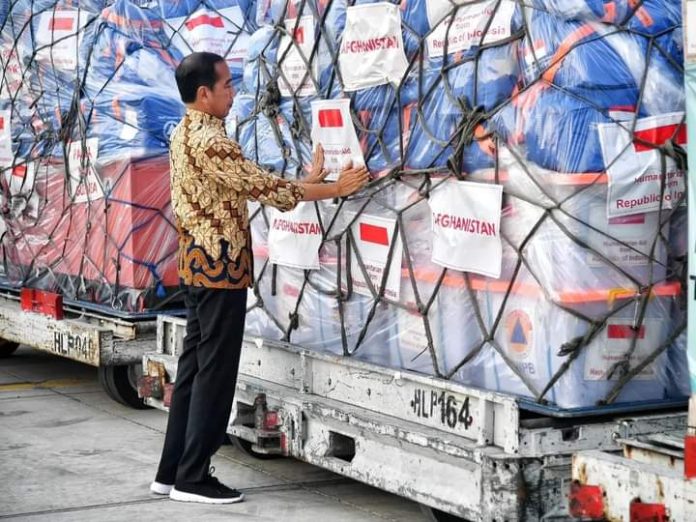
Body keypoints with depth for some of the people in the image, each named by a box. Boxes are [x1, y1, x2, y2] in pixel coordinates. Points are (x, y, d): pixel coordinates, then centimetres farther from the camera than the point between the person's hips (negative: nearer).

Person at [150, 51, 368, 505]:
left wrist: (308, 180, 12)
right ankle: (193, 478, 1)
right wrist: (336, 189, -10)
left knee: (194, 367, 12)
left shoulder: (187, 133, 13)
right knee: (215, 373, -4)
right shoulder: (209, 140, -18)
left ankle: (173, 470, 16)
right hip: (219, 267, -10)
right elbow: (265, 189, -17)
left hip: (198, 265, 10)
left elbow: (248, 186, 15)